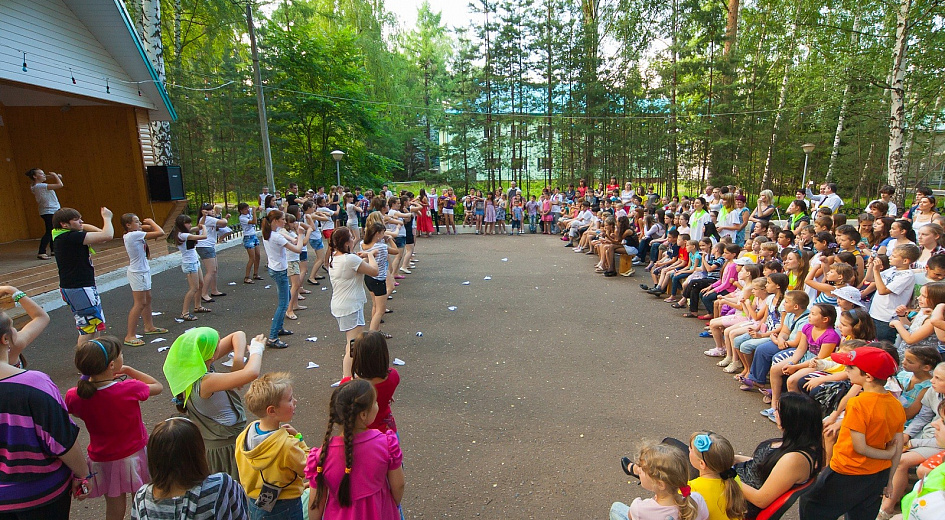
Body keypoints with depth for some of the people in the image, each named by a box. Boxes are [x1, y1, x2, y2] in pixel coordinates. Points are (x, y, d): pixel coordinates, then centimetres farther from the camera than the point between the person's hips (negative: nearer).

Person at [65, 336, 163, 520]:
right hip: (134, 455, -3)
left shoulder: (74, 396, -18)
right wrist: (128, 370, -5)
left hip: (102, 460, 3)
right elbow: (157, 386, -6)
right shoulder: (130, 389, -28)